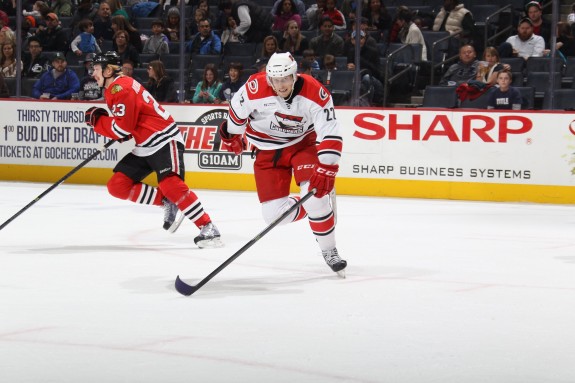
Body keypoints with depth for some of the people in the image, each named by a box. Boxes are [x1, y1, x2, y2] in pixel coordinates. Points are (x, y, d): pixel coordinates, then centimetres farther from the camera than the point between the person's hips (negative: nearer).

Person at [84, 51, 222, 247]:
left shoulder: (122, 88, -17)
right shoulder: (112, 90, 15)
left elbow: (122, 129, -21)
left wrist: (97, 119, -7)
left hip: (165, 141, -10)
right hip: (145, 147, 10)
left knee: (170, 185, -27)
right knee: (117, 185, 0)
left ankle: (208, 229, -25)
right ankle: (166, 203, 4)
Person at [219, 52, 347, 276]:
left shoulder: (316, 94, -26)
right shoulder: (255, 88, -24)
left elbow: (331, 136, -26)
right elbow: (238, 108, -2)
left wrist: (325, 170, -36)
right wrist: (231, 135, 13)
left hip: (303, 143, -1)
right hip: (268, 150, 1)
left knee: (315, 194, -26)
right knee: (275, 214, -10)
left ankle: (329, 251, -7)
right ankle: (316, 208, 21)